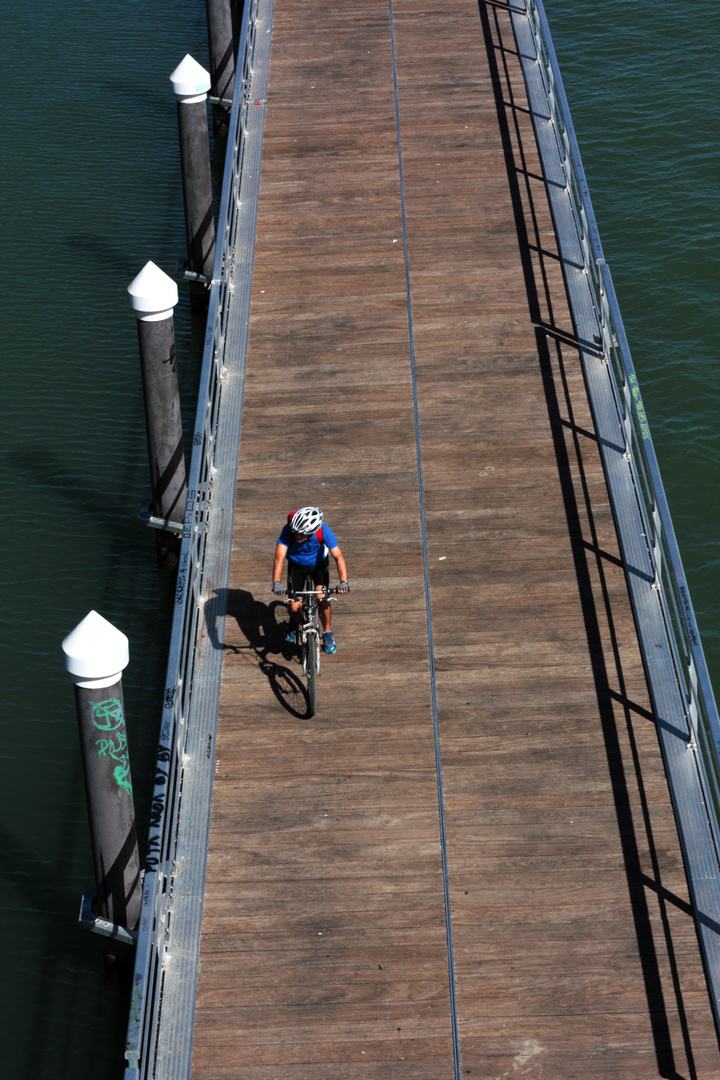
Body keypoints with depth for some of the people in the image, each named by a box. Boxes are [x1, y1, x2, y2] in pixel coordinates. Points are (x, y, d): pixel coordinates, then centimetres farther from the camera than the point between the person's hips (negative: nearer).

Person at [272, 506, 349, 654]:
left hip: (319, 563, 0)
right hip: (296, 565, 0)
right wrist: (277, 583, -56)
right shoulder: (289, 530, -36)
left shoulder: (323, 531, -34)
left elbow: (338, 556, -38)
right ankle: (295, 621, 30)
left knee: (322, 600, -19)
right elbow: (279, 557, -42)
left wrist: (343, 582, -51)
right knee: (294, 607, -8)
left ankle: (327, 633, 8)